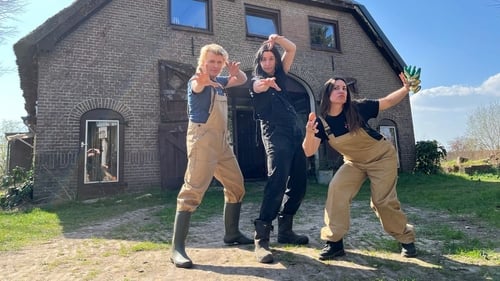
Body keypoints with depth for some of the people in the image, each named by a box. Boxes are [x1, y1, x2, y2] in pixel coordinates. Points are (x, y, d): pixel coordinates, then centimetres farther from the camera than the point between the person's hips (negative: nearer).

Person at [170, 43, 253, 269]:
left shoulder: (219, 82, 18)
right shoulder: (197, 81, -6)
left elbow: (242, 80, 29)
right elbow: (197, 87, -30)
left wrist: (235, 70, 4)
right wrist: (202, 81, -57)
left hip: (222, 140, 9)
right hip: (203, 138, -9)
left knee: (236, 185, 12)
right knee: (193, 190, -14)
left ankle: (232, 234, 25)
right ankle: (177, 248, -10)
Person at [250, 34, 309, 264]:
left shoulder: (280, 75, 21)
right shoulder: (257, 80, 6)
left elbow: (292, 49, 20)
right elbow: (259, 86, -20)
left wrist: (277, 39, 2)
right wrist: (267, 82, -43)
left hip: (295, 131, 7)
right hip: (275, 133, -7)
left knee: (298, 182, 6)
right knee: (277, 182, -21)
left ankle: (285, 230, 17)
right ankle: (261, 239, -20)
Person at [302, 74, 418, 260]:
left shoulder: (358, 108, -23)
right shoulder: (322, 122, -17)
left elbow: (388, 101, -10)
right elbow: (309, 152, -26)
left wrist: (406, 88, -26)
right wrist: (309, 133, -45)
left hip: (382, 157, -2)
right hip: (355, 162, 3)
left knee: (382, 201, -6)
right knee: (336, 189, -19)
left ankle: (406, 238, 22)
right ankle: (334, 241, -9)